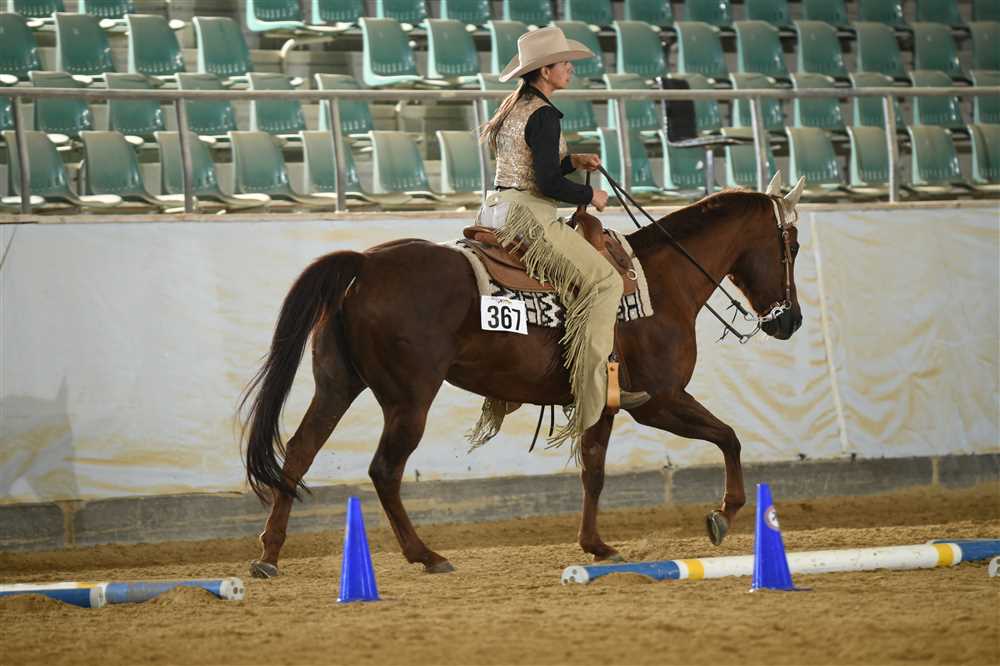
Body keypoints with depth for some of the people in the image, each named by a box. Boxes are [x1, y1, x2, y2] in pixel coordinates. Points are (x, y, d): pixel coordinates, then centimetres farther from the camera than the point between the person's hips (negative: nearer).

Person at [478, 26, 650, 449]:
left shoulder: (515, 108, 16)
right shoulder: (542, 115, -14)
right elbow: (548, 183, -20)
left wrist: (574, 160, 16)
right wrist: (591, 196, -5)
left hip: (498, 210, 11)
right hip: (527, 217, -11)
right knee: (603, 280, -14)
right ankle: (591, 394, -21)